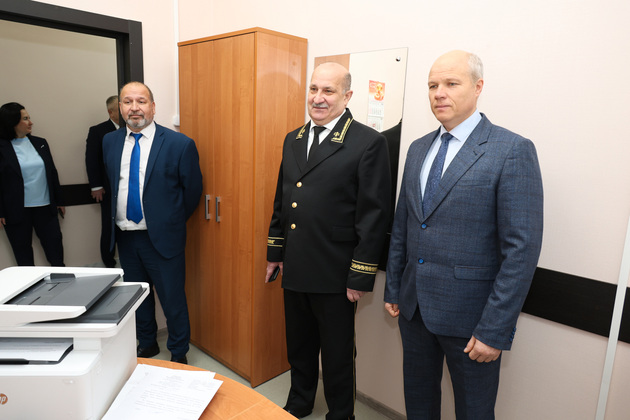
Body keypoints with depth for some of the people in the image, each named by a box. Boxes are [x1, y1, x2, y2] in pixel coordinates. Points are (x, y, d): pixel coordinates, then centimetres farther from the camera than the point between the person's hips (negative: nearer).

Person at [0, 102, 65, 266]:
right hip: (17, 211, -3)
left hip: (45, 207, 3)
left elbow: (52, 172, 12)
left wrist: (58, 201, 13)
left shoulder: (40, 143, 8)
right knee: (23, 256, 10)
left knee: (55, 248, 7)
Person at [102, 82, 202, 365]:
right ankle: (147, 344, 42)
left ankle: (179, 354, 27)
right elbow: (112, 184, 17)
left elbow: (192, 190, -3)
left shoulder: (180, 144, -11)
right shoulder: (110, 141, 4)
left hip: (162, 238, -4)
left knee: (173, 300, 5)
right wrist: (118, 219, 13)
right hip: (125, 237, 5)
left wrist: (171, 222, 4)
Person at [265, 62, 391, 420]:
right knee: (299, 345, 24)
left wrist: (361, 277, -15)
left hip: (334, 274, -6)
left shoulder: (369, 143, -12)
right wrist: (275, 251, 15)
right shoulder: (293, 139, 9)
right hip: (295, 269, 6)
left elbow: (374, 215, -14)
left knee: (337, 354, 13)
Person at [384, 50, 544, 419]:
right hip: (414, 305, 6)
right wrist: (393, 288, 10)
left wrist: (495, 330, -17)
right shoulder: (419, 149, 8)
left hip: (469, 314, -5)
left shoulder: (514, 150, -12)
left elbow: (522, 247, -16)